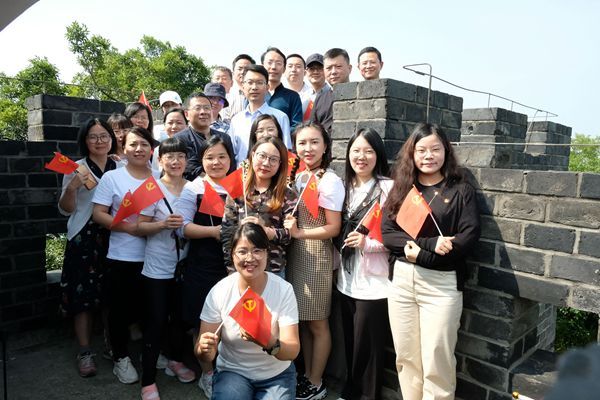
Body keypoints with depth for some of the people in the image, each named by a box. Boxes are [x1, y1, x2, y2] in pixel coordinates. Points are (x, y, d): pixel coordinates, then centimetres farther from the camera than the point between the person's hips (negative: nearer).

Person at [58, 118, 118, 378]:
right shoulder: (76, 169, -1)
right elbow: (66, 210, -3)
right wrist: (72, 187, -19)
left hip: (116, 239, 3)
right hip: (84, 240, -3)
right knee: (83, 295, 0)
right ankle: (85, 352, 12)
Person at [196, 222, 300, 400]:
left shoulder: (283, 289, -17)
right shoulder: (219, 292, -14)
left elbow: (293, 351, -20)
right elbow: (206, 355, -11)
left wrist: (271, 344, -42)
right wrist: (204, 349, -35)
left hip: (277, 374, 2)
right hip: (232, 371, -1)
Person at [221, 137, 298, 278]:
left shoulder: (287, 196, -1)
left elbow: (290, 234, -4)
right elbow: (226, 232, 0)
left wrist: (265, 230, -20)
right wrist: (232, 267, -6)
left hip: (273, 271, -1)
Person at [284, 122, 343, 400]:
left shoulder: (329, 181, -14)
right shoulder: (296, 177, 8)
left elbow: (334, 228, -15)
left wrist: (299, 233, -20)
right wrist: (285, 226, 0)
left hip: (317, 256, -6)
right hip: (295, 254, 7)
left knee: (317, 323, 7)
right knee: (302, 320, 15)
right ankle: (306, 375, 32)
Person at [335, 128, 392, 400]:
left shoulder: (388, 187, -11)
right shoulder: (344, 186, 8)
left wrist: (368, 243, -23)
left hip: (373, 281, -5)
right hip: (346, 278, 6)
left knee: (368, 344, 7)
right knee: (350, 341, 18)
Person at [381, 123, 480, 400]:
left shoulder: (460, 190, 2)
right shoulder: (401, 188, 9)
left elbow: (468, 238, -8)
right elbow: (387, 233, -1)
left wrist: (418, 252, -14)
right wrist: (430, 243, -15)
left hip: (441, 283, -3)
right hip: (401, 280, 3)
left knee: (436, 363, 3)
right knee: (406, 357, 12)